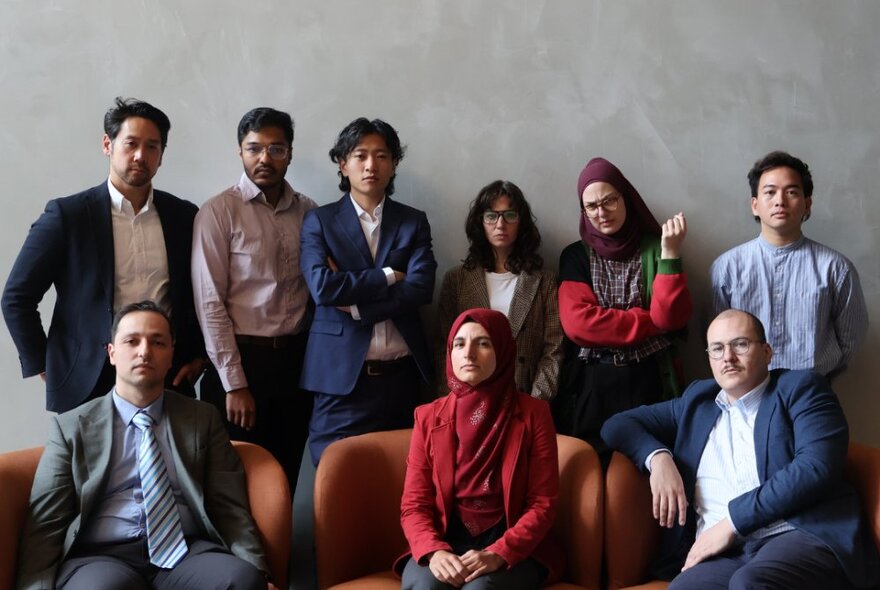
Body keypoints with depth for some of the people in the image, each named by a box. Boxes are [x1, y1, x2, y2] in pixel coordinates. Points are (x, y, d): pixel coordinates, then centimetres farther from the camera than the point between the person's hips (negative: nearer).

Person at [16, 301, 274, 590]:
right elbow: (45, 525, 4)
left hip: (189, 552, 2)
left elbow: (230, 507, 6)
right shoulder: (71, 427, 10)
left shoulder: (203, 419, 14)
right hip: (100, 557, -1)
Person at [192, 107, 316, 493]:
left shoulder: (308, 212, 7)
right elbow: (210, 304, -9)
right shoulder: (219, 212, -5)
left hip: (296, 360, 4)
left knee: (286, 475, 11)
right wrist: (234, 384, -11)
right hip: (241, 359, -3)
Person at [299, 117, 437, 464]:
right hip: (341, 373, -2)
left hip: (400, 373, 2)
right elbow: (322, 287, -12)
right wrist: (387, 276, -7)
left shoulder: (414, 222, 9)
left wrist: (355, 302, -11)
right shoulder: (319, 221, 4)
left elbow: (421, 288, -6)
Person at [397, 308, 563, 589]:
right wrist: (434, 552, -18)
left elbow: (543, 503, -4)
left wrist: (497, 555, -19)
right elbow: (414, 504, 2)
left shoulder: (533, 414, -1)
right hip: (445, 541, 2)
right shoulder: (429, 417, 5)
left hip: (513, 548, -2)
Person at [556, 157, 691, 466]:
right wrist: (653, 321, -9)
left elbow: (672, 318, -8)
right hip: (590, 385, 1)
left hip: (648, 384, 0)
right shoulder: (576, 255, 5)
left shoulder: (654, 248, 3)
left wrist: (670, 253, -17)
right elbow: (577, 323, -9)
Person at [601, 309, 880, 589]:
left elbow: (816, 467, -7)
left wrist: (732, 521, -9)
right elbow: (618, 425, 26)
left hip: (802, 536, -3)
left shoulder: (800, 388, 10)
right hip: (725, 553, 4)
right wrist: (658, 457, 4)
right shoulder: (698, 400, 24)